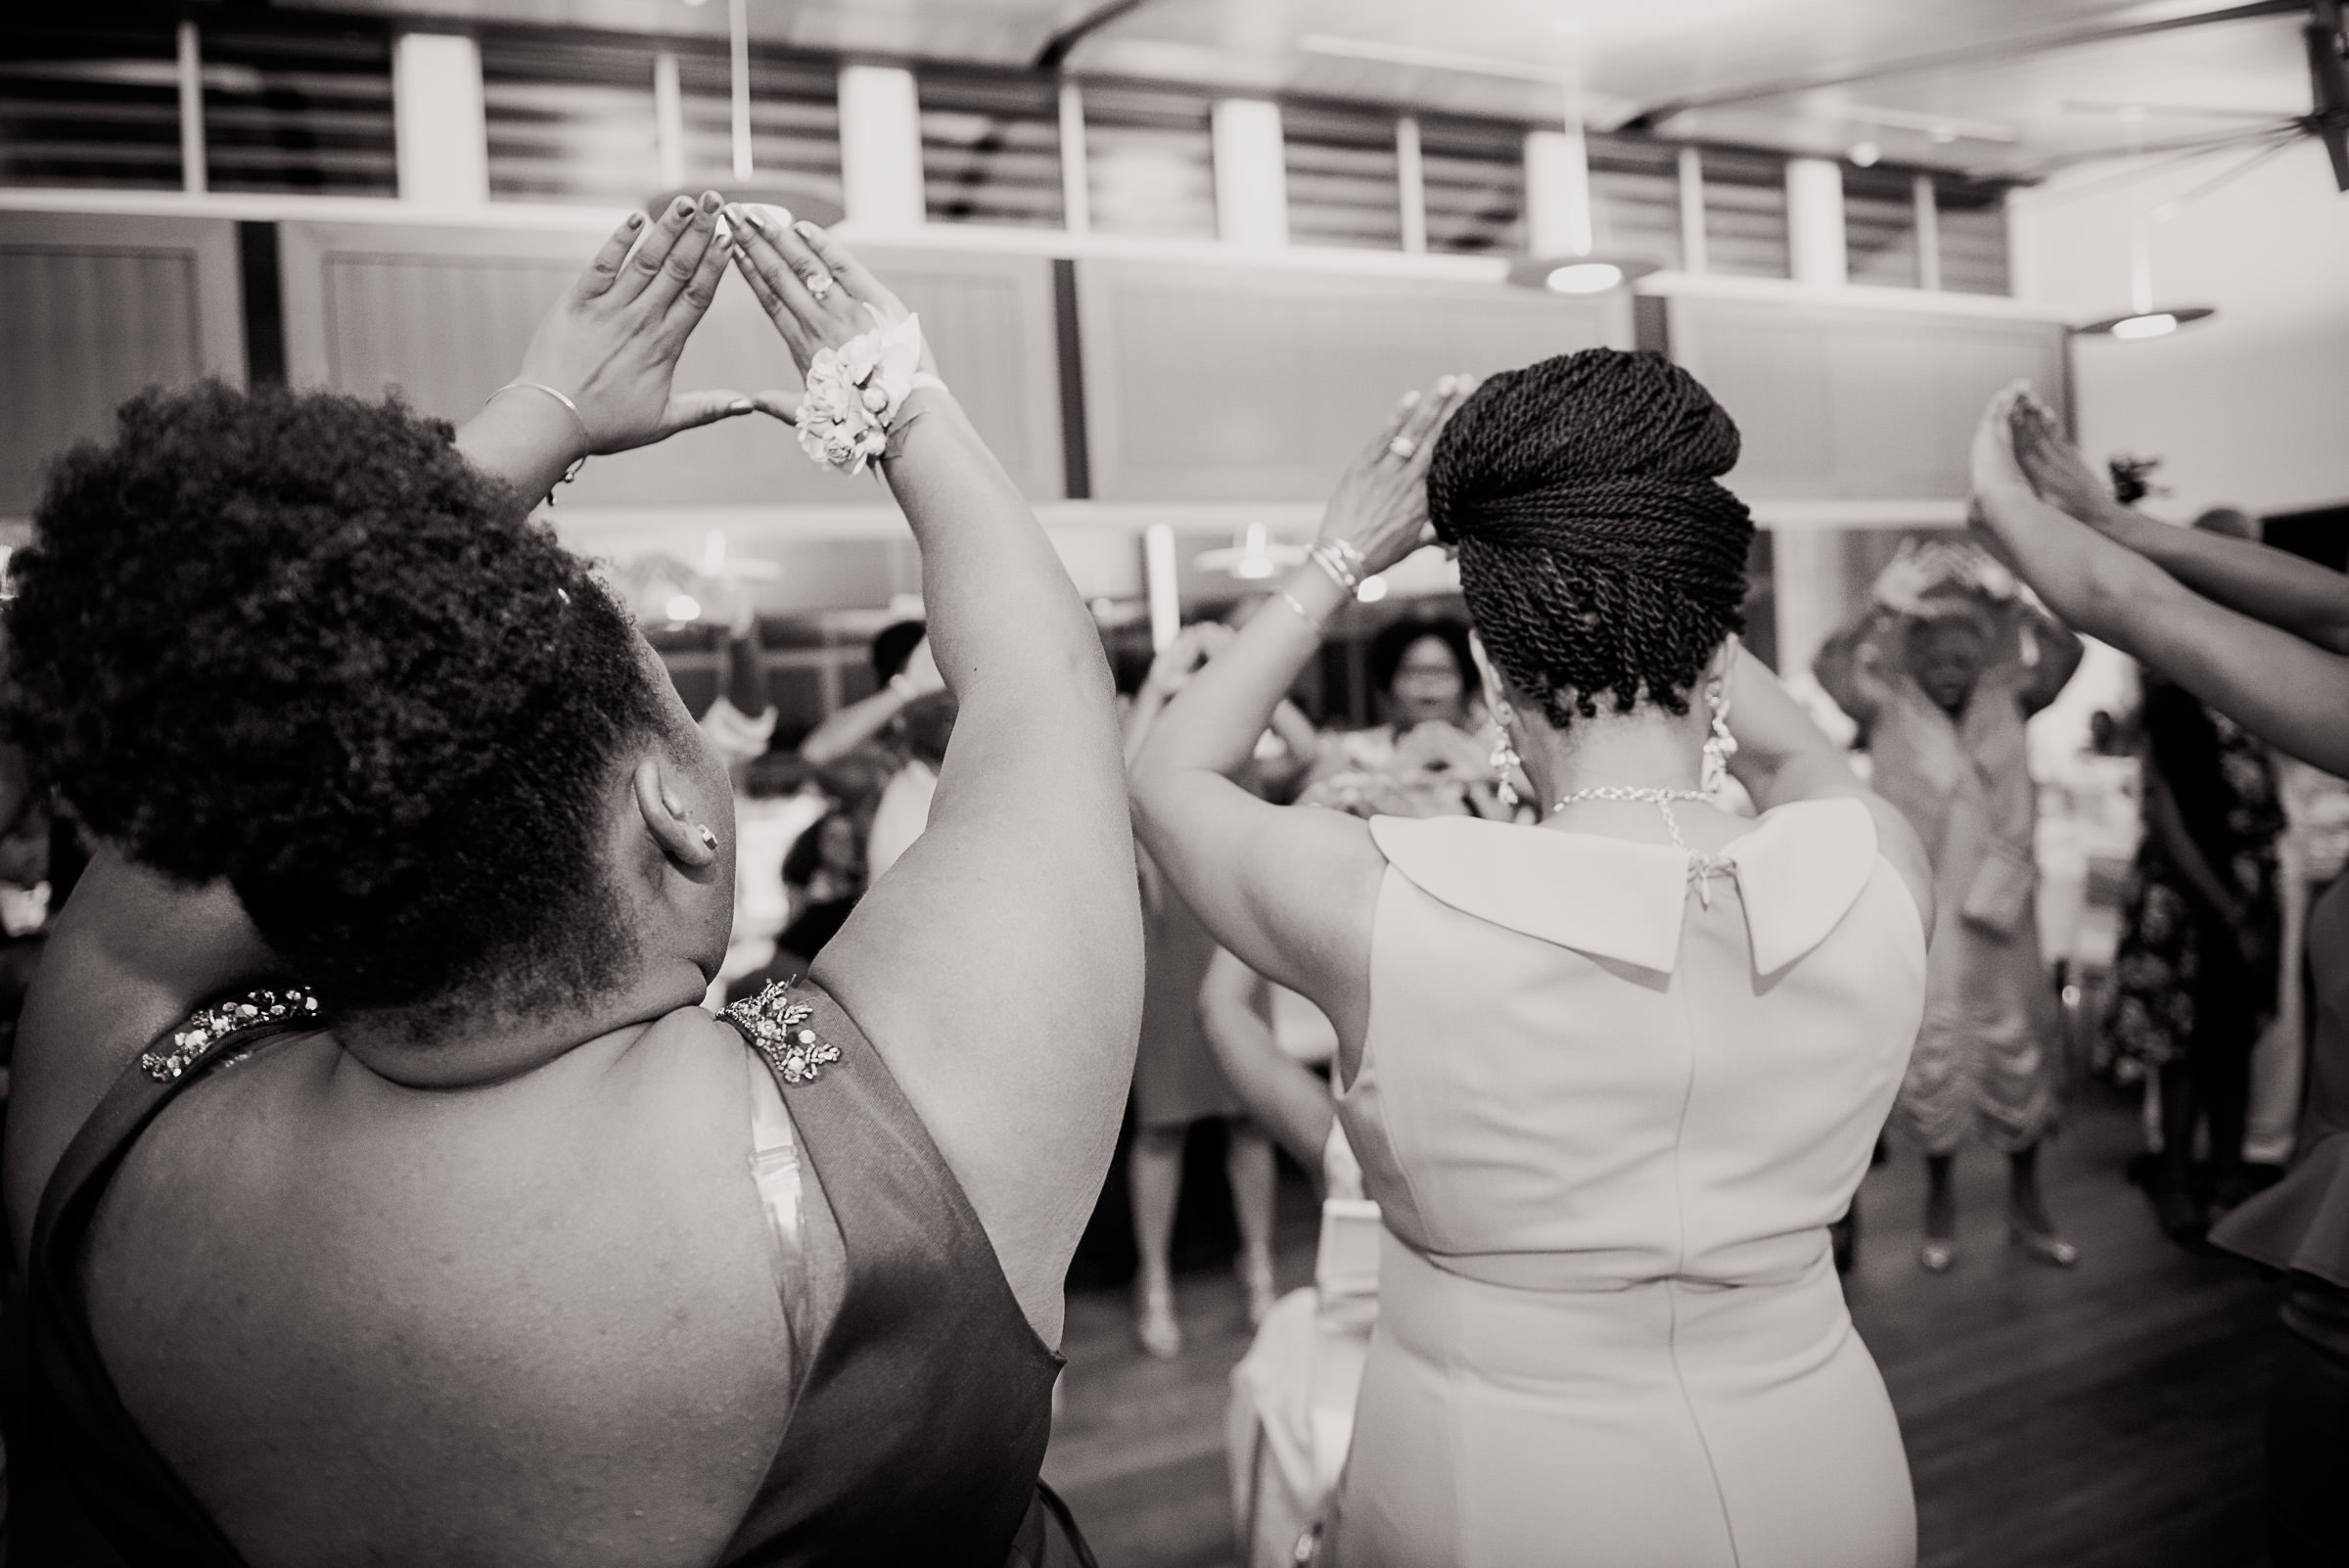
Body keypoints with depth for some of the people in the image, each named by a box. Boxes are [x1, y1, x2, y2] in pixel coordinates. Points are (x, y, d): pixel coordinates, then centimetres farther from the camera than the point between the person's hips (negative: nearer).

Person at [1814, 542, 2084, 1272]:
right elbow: (1830, 668, -22)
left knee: (2020, 1054, 12)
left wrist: (2013, 610, -25)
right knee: (1931, 1059, 6)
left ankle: (2026, 1202, 29)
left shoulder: (2007, 699, 1)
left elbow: (2065, 652, -14)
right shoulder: (1886, 707, -6)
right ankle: (1940, 1200, 25)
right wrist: (1880, 608, -30)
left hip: (2001, 910, 2)